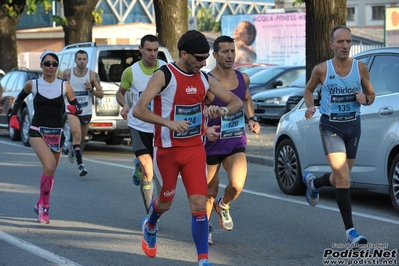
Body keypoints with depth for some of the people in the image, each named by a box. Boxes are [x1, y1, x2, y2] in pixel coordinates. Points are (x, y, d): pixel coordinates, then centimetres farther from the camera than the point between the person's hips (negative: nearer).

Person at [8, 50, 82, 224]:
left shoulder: (64, 87, 1)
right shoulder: (32, 85, 0)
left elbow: (78, 108, 4)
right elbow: (19, 99, 19)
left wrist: (74, 109, -18)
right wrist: (13, 116, 8)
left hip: (57, 134, 3)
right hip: (38, 132, -3)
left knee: (50, 171, 12)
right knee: (49, 167, -25)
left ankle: (41, 206, 36)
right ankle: (44, 206, -9)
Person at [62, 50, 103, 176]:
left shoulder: (93, 75, -6)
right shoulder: (68, 73, -5)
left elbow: (101, 94, -4)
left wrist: (91, 89, -20)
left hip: (86, 112, 2)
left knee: (82, 139, 17)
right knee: (77, 135, -23)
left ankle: (72, 148, 52)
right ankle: (80, 165, -25)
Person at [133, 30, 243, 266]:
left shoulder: (204, 78, 2)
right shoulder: (164, 76, -15)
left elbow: (237, 101, 8)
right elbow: (138, 110, -23)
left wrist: (222, 111, -15)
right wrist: (168, 123, -37)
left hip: (195, 149, 3)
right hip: (167, 149, -3)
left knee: (199, 204, -7)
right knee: (166, 201, 14)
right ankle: (149, 227, 48)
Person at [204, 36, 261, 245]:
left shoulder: (243, 78, -1)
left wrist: (251, 118, 6)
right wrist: (205, 130, -31)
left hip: (236, 143, 3)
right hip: (212, 144, -3)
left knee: (237, 186, -19)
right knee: (209, 192, 9)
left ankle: (224, 206, 15)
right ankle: (206, 226, 36)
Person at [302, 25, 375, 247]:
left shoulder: (361, 68, -3)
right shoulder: (322, 70, -7)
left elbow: (371, 94, 9)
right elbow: (309, 90, 11)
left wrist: (365, 99, -15)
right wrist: (310, 106, -9)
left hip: (353, 125, 4)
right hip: (331, 127, -4)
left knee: (341, 178, 16)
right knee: (343, 179, -15)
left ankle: (313, 183, 51)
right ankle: (351, 231, -11)